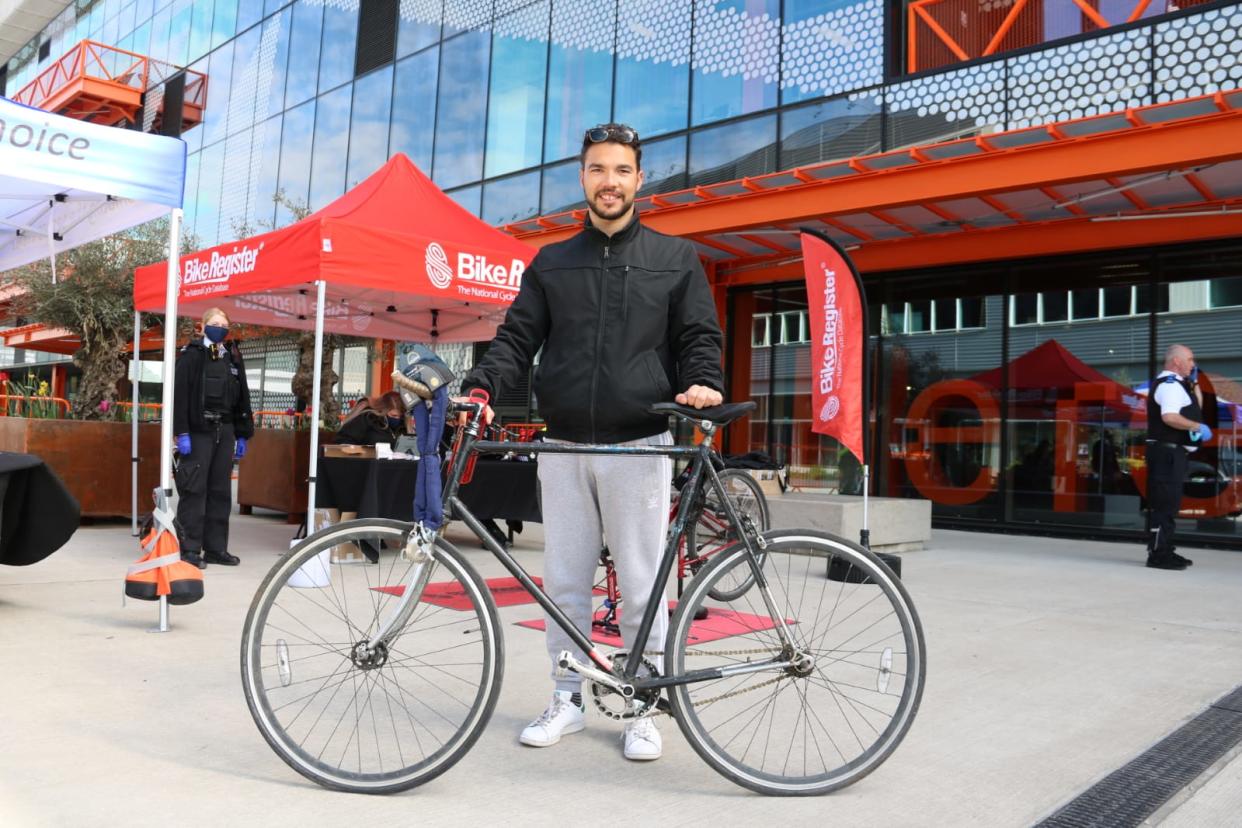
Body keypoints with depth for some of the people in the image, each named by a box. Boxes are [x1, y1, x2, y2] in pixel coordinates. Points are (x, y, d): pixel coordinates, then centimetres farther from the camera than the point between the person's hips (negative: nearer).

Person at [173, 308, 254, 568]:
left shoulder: (233, 358, 16)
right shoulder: (192, 355, -1)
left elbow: (242, 398, 18)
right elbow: (179, 395, -7)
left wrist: (242, 435, 14)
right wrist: (182, 433, -14)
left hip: (225, 432, 5)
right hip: (198, 432, -5)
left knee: (220, 492, 7)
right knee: (194, 491, -4)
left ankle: (216, 548, 13)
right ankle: (190, 549, 1)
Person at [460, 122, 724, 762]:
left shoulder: (675, 259, 10)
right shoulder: (550, 264, 14)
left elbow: (699, 336, 7)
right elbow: (517, 337, 8)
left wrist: (703, 382, -15)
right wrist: (481, 385, -11)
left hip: (639, 446, -2)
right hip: (564, 446, 2)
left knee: (641, 586, 2)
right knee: (564, 583, 8)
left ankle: (643, 710, 16)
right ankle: (567, 699, 23)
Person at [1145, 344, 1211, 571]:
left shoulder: (1176, 384, 21)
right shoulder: (1169, 384, -14)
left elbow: (1196, 408, 27)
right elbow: (1169, 417, -27)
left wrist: (1194, 383, 18)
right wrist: (1198, 427, -19)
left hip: (1173, 452, 11)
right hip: (1169, 451, -11)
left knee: (1168, 504, 14)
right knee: (1166, 503, -10)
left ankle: (1164, 551, 20)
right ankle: (1158, 554, -9)